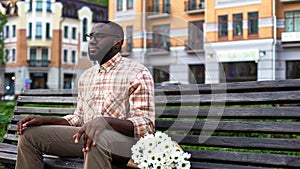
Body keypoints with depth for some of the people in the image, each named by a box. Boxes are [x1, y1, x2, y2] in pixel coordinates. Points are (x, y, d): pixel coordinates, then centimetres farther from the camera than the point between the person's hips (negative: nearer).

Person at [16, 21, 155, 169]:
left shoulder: (137, 73, -6)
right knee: (29, 134, -5)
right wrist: (44, 120, 7)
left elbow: (146, 126, -15)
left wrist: (105, 121, -32)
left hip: (124, 139, -7)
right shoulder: (86, 76, 19)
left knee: (97, 139, -41)